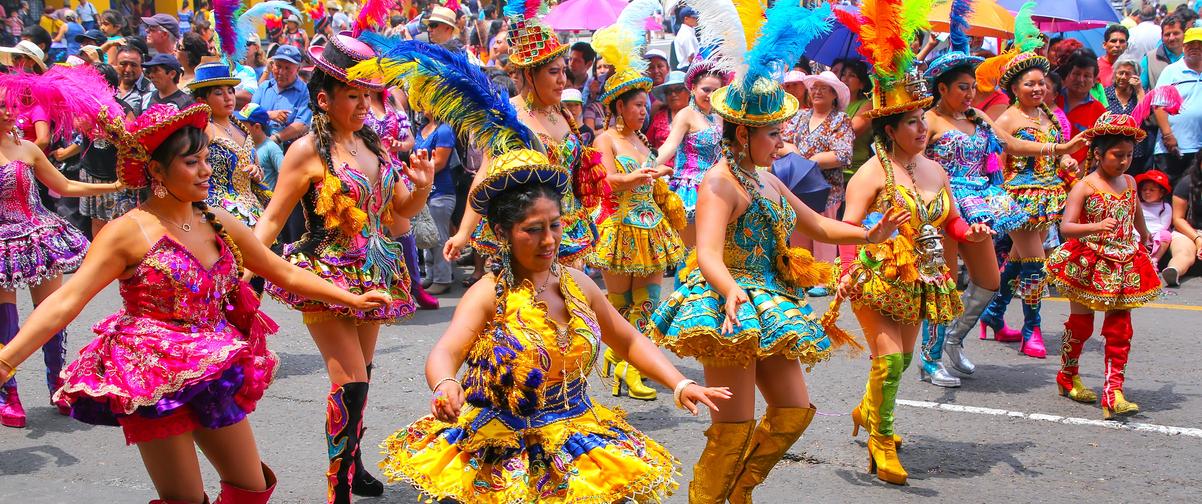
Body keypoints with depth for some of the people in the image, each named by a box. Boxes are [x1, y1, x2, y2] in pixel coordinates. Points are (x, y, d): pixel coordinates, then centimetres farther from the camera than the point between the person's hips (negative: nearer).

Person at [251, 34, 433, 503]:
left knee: (358, 376, 17)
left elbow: (400, 209, 14)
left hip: (373, 274, 6)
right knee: (352, 382, -12)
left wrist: (422, 187, -7)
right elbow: (272, 219, -8)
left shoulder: (372, 143, 7)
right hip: (327, 277, -6)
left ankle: (352, 463, 35)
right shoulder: (308, 150, -10)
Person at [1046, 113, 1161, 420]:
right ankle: (1067, 377, 32)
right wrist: (1095, 227, -38)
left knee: (1119, 330, -2)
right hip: (1088, 264, -4)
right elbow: (1066, 228, -21)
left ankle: (1113, 393, -3)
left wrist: (1144, 236, 44)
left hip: (1124, 267, 5)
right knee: (1080, 324, 9)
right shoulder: (1084, 188, -12)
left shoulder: (1129, 182, 5)